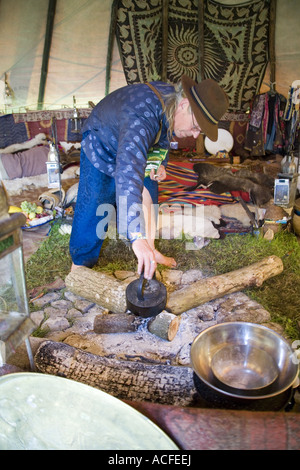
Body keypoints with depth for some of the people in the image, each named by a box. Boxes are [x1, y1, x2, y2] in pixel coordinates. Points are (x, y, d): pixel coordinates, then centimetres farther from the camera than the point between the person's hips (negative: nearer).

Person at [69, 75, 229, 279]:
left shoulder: (172, 102, -18)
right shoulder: (141, 116, -45)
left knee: (147, 191, -4)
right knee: (93, 207, -10)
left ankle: (150, 251, 10)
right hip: (101, 146, -7)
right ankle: (79, 266, 4)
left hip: (136, 148, 7)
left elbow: (163, 139, 6)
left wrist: (161, 164, -14)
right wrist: (137, 237, -64)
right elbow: (128, 174, -57)